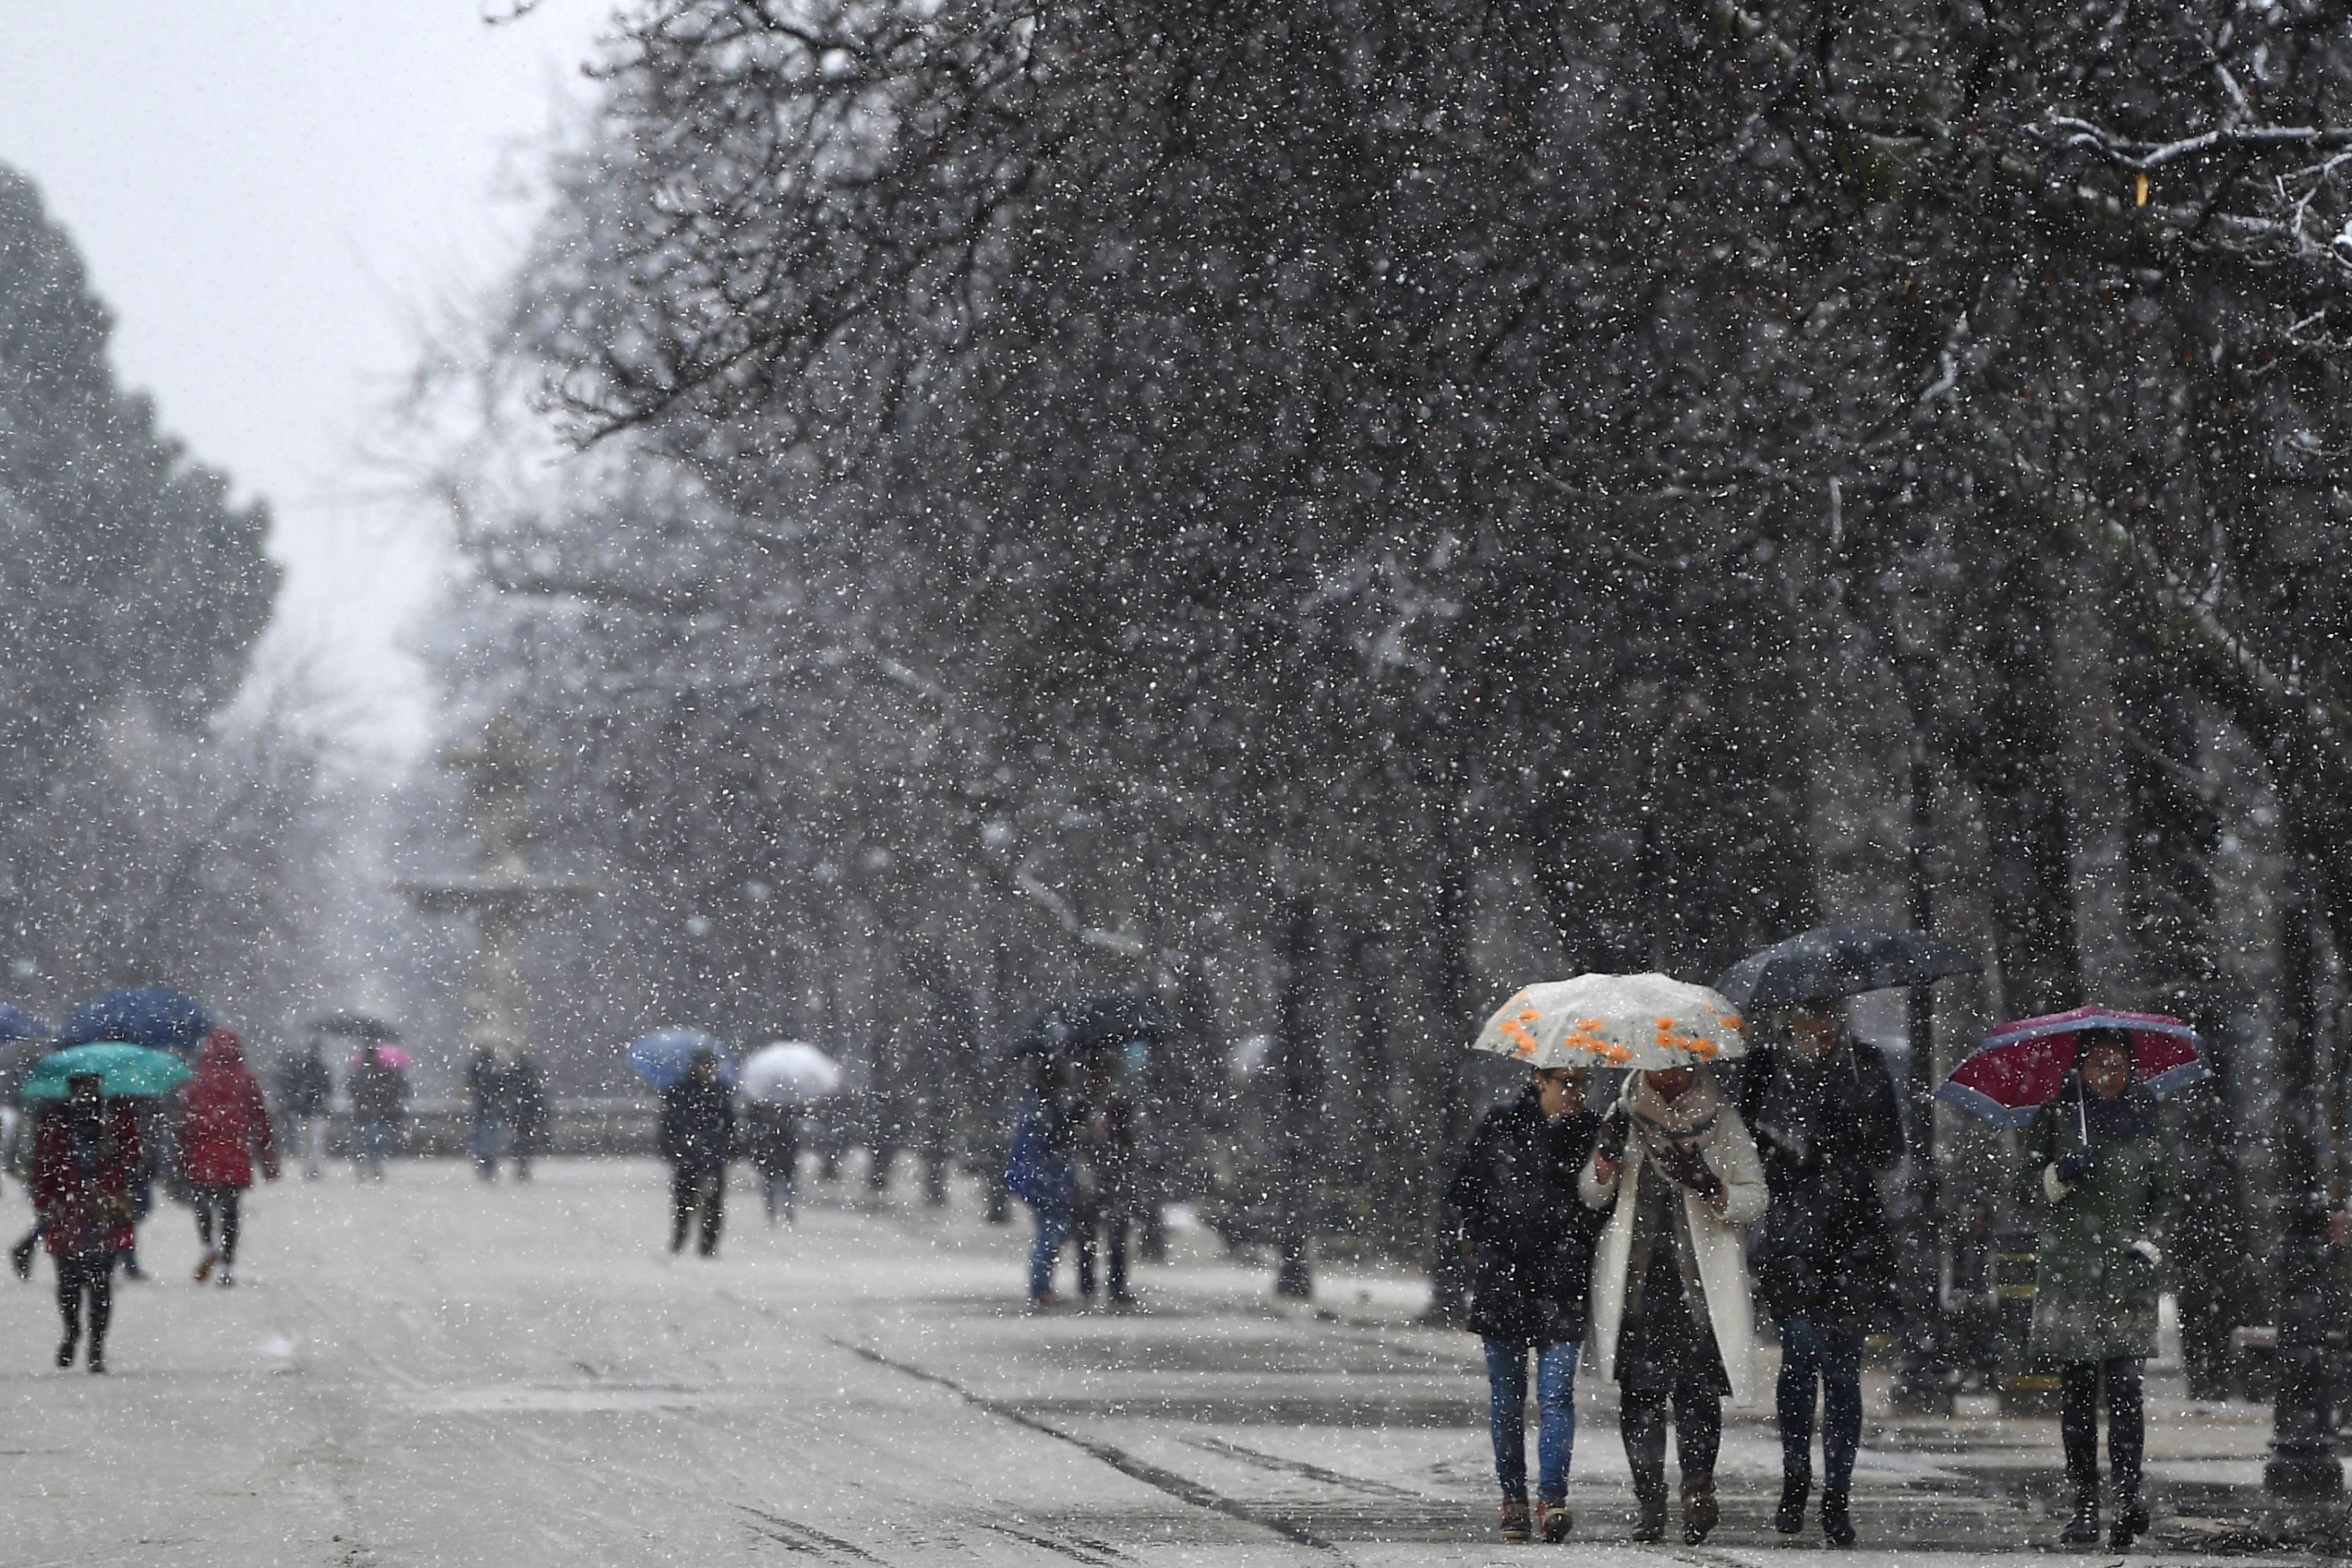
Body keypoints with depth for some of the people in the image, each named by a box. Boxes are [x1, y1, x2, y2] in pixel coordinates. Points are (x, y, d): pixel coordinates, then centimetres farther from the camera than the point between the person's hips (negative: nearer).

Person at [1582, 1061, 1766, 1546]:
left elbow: (1755, 1200, 6)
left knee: (1698, 1389, -13)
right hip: (1636, 1280, 1)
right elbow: (1591, 1194, 10)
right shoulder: (1626, 1115, 11)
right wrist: (1607, 1154, -11)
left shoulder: (1721, 1119, 6)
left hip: (1699, 1280, -1)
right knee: (1640, 1393, -4)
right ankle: (1650, 1502, -1)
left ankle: (1698, 1487, -10)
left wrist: (1710, 1189, -14)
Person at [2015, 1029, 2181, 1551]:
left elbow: (2168, 1194, 12)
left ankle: (2129, 1491, -22)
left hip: (2127, 1271, -1)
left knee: (2123, 1382, -14)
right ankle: (2085, 1504, 4)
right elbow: (2027, 1190, 7)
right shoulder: (2056, 1115, 8)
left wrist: (2149, 1243, -4)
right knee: (2076, 1390, 1)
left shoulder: (2146, 1118, 9)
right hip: (2068, 1268, 1)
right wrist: (2057, 1176, -14)